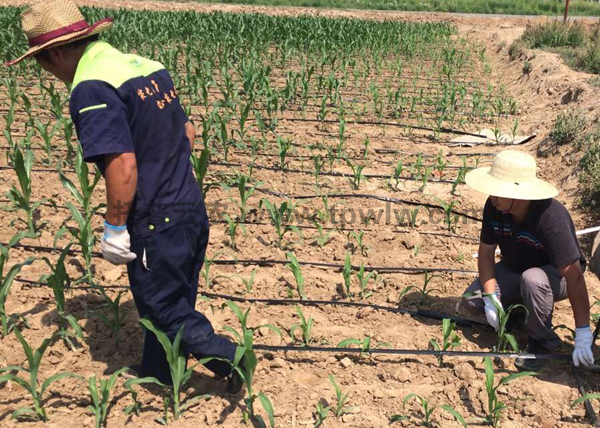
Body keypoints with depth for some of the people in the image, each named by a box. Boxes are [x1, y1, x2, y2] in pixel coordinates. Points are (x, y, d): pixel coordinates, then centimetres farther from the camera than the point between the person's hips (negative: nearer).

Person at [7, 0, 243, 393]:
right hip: (192, 211, 9)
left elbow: (123, 164, -26)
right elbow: (187, 132, 16)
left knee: (166, 310, 10)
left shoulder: (91, 88, -18)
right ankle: (157, 379, 39)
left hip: (155, 225, -9)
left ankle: (234, 359, 14)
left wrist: (114, 228, -16)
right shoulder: (148, 67, 9)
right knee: (169, 303, 22)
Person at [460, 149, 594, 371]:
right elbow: (486, 252, -11)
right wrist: (491, 298, -22)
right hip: (515, 268, 5)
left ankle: (541, 340, -13)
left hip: (556, 274, -5)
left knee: (532, 279, -39)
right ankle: (522, 307, 14)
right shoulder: (493, 207, -20)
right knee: (472, 300, -14)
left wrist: (583, 335, -37)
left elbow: (574, 275, -37)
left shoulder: (551, 217, -37)